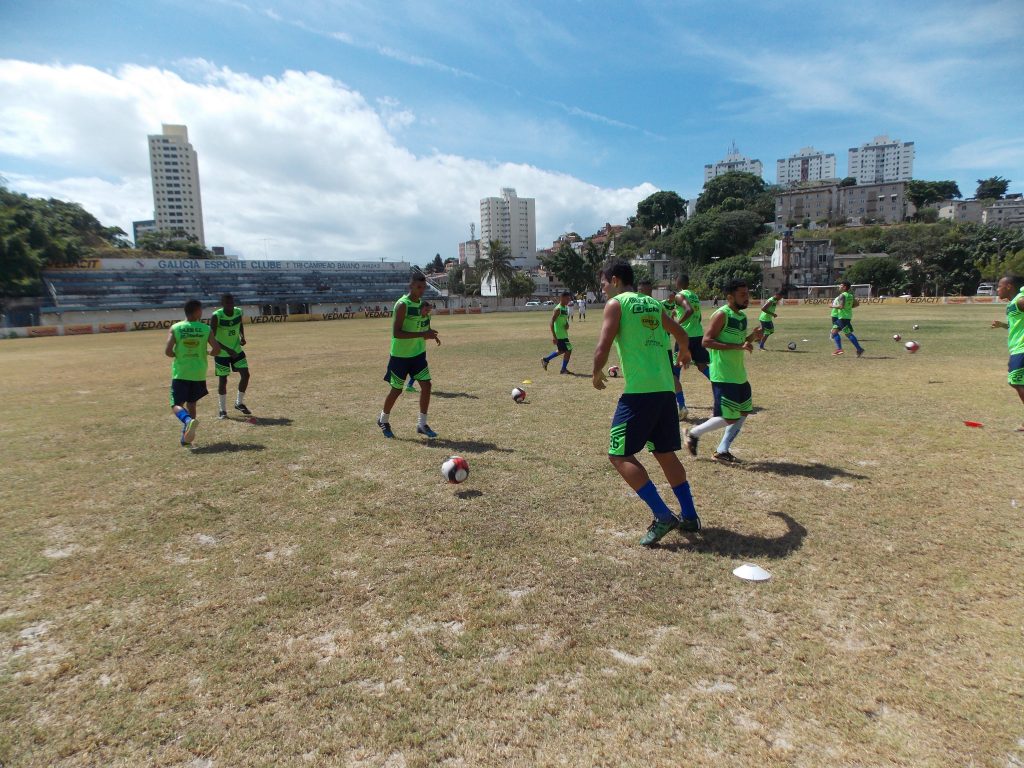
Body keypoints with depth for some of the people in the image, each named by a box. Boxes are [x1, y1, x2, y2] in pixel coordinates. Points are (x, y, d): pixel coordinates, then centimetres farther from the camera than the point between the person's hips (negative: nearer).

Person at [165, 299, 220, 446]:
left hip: (180, 373, -2)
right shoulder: (205, 329, -4)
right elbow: (217, 349, -9)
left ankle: (188, 420, -27)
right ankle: (186, 436, 16)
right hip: (198, 373, 2)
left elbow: (167, 351, -12)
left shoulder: (175, 328, -5)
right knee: (191, 403, 17)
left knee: (176, 405, 5)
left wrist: (177, 356, 10)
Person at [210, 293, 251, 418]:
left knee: (245, 375, -2)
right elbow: (211, 338, -24)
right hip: (222, 353, -4)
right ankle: (222, 409, 16)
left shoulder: (239, 312, -8)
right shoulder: (216, 316, -23)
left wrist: (243, 337, -4)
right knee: (223, 380, 1)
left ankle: (239, 403, 18)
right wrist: (227, 350, -32)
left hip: (237, 350, 4)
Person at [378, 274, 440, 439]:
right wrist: (422, 335, -31)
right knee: (396, 390, 4)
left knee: (426, 384, -4)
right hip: (400, 355, -7)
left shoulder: (421, 304, 6)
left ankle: (422, 424, 5)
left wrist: (429, 333, -2)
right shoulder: (402, 305, -19)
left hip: (418, 353, 7)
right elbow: (396, 333, -26)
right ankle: (383, 419, 28)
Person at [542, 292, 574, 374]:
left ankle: (545, 360, 35)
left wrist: (567, 325, -3)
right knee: (568, 350, -5)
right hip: (559, 335, -10)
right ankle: (563, 369, 8)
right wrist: (554, 336, -24)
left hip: (564, 334, 10)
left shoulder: (565, 308, 10)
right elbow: (551, 323, -21)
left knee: (561, 351, 22)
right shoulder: (558, 309, -18)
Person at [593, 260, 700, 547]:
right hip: (665, 388, 8)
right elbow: (682, 334, 31)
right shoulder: (653, 304, 18)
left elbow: (603, 346, -11)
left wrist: (597, 374, 7)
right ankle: (689, 516, 23)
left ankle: (663, 516, -6)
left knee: (619, 455, -2)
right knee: (665, 453, 19)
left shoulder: (616, 303, -2)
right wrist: (684, 352, 53)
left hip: (639, 391, -8)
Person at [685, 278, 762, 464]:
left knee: (743, 412, 11)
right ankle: (694, 434, 12)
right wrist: (737, 346, -25)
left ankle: (722, 451, 20)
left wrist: (752, 337, 3)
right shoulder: (722, 315, -14)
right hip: (723, 377, -9)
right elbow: (706, 341, -21)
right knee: (729, 418, -8)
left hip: (739, 375, 9)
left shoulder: (742, 317, 13)